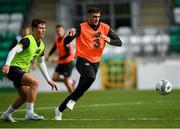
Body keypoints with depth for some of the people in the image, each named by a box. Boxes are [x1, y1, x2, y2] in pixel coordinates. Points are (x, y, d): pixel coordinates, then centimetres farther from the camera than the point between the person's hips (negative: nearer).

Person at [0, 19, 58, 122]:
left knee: (25, 96, 19)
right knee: (34, 82, -27)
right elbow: (14, 51, -31)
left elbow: (41, 63, 21)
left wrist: (49, 80, 19)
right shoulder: (27, 40, -17)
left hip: (22, 71, 10)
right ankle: (29, 113, -24)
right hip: (14, 68, -10)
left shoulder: (41, 45, 10)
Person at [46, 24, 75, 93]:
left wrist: (59, 59, -21)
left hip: (68, 62, -8)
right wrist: (48, 55, 10)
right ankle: (71, 82, 18)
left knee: (66, 80, -8)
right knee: (55, 78, 1)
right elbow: (54, 48, 23)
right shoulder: (57, 39, 5)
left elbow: (68, 53, -22)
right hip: (61, 62, 8)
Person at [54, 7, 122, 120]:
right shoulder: (81, 28, -8)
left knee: (79, 92, 5)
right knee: (91, 77, -36)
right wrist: (71, 35, -39)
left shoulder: (105, 28, 2)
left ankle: (60, 109, 21)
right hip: (82, 60, -5)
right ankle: (73, 100, -23)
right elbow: (66, 42, -17)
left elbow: (119, 42, 3)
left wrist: (108, 40, -17)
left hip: (95, 63, 5)